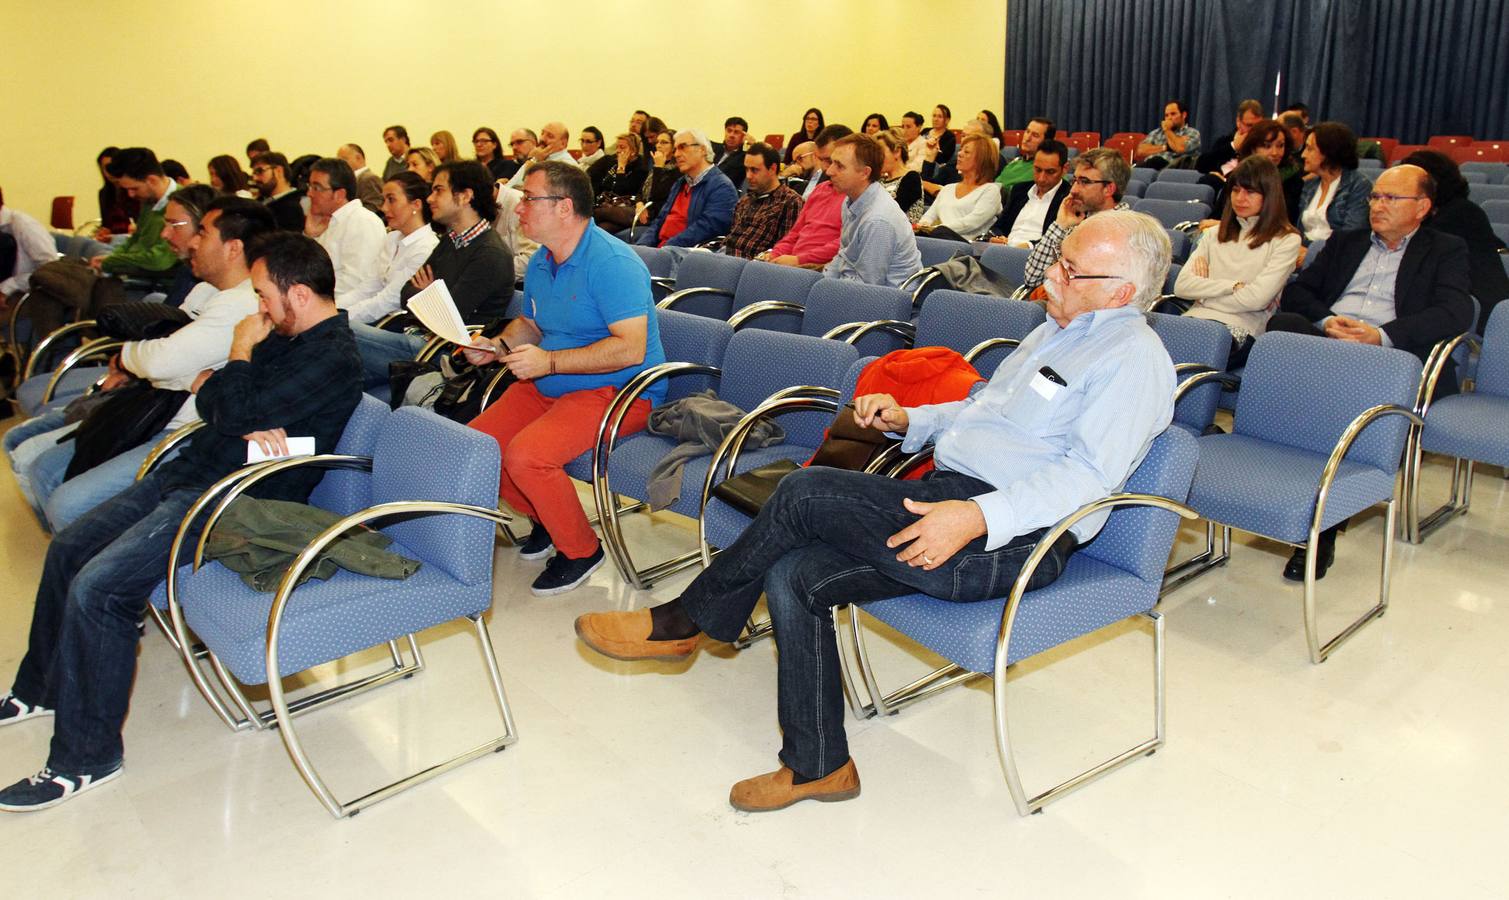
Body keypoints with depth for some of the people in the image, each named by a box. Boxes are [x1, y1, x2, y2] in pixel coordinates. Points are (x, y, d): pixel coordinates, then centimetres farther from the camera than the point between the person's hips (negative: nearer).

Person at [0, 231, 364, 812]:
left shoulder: (334, 360, -18)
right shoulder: (284, 336, 12)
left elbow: (236, 411, -24)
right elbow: (208, 398, 10)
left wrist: (240, 352, -5)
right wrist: (249, 425, -13)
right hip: (190, 473, 10)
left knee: (97, 587, -20)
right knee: (68, 549, 16)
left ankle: (86, 755, -5)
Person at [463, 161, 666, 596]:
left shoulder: (612, 263, -19)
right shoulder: (540, 262, 10)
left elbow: (631, 348, -28)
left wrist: (550, 361, -28)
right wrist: (499, 344, 2)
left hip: (618, 392, -9)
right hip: (548, 387, 9)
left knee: (526, 454, -28)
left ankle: (581, 549, -5)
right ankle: (545, 518, 18)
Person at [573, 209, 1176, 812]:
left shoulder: (1133, 359, -6)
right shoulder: (1054, 332, 23)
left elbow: (1088, 472, -19)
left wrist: (976, 516, -31)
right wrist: (908, 420, 13)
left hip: (1009, 541, -9)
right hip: (947, 495, 9)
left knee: (806, 491, -21)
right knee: (793, 573, -9)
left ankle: (681, 623, -1)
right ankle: (818, 765, 4)